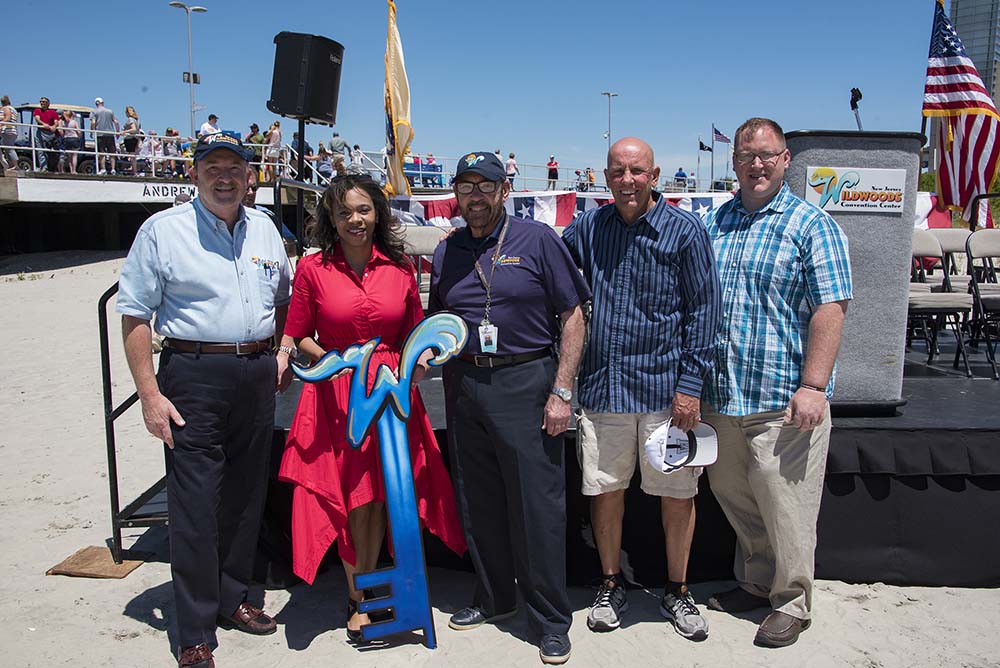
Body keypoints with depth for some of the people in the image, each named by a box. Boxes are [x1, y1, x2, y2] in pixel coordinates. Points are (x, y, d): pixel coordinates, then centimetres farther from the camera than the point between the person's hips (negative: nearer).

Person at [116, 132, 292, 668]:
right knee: (194, 504, -3)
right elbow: (134, 317, -4)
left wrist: (282, 351, 10)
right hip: (194, 374, -5)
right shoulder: (162, 230, -2)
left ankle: (231, 599, 30)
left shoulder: (264, 229, 13)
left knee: (246, 495, 12)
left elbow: (284, 298, 25)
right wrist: (150, 394, -11)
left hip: (257, 374, 5)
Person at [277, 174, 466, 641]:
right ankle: (357, 598, 23)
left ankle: (365, 591, 29)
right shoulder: (313, 268, -3)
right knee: (353, 500, 3)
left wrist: (420, 358, -7)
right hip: (336, 396, -2)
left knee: (379, 498, 9)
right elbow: (298, 337, 2)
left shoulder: (399, 268, 3)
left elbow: (414, 331, 13)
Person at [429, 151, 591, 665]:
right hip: (463, 385, 5)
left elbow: (573, 316, -4)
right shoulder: (446, 252, 11)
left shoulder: (537, 240, -3)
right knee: (478, 501, 13)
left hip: (525, 382, -4)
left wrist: (561, 392, -10)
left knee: (537, 504, 0)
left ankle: (551, 620, 15)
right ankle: (494, 598, 33)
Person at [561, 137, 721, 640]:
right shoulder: (587, 227, 6)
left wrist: (690, 385, -8)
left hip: (665, 386, -2)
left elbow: (702, 310, -3)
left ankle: (676, 590, 28)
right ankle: (611, 585, 31)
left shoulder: (685, 230, -3)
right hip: (602, 385, 2)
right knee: (605, 489, 11)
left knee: (676, 492, 8)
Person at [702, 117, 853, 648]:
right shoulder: (712, 224, 12)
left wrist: (813, 386, -18)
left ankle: (792, 603, 21)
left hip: (783, 400, -5)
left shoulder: (812, 225, -3)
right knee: (731, 492, 16)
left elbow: (830, 309, -10)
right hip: (721, 395, 6)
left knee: (784, 505, 2)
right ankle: (755, 582, 36)